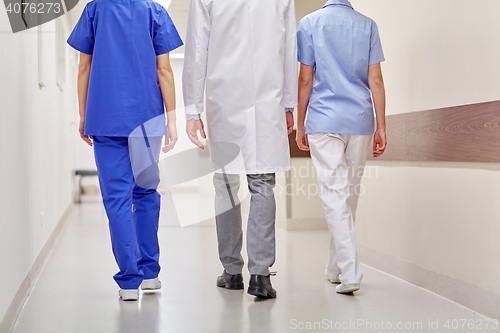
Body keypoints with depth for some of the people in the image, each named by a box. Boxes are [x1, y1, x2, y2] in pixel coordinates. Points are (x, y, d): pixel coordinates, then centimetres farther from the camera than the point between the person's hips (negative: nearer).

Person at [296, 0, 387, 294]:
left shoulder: (309, 24, -1)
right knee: (351, 193, 13)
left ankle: (350, 272, -12)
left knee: (334, 194, -3)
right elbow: (376, 80, 0)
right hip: (360, 121, 3)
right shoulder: (368, 25, 4)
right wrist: (381, 127, 3)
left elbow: (305, 79, -2)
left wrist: (300, 124, 5)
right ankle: (337, 267, 26)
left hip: (323, 122, -2)